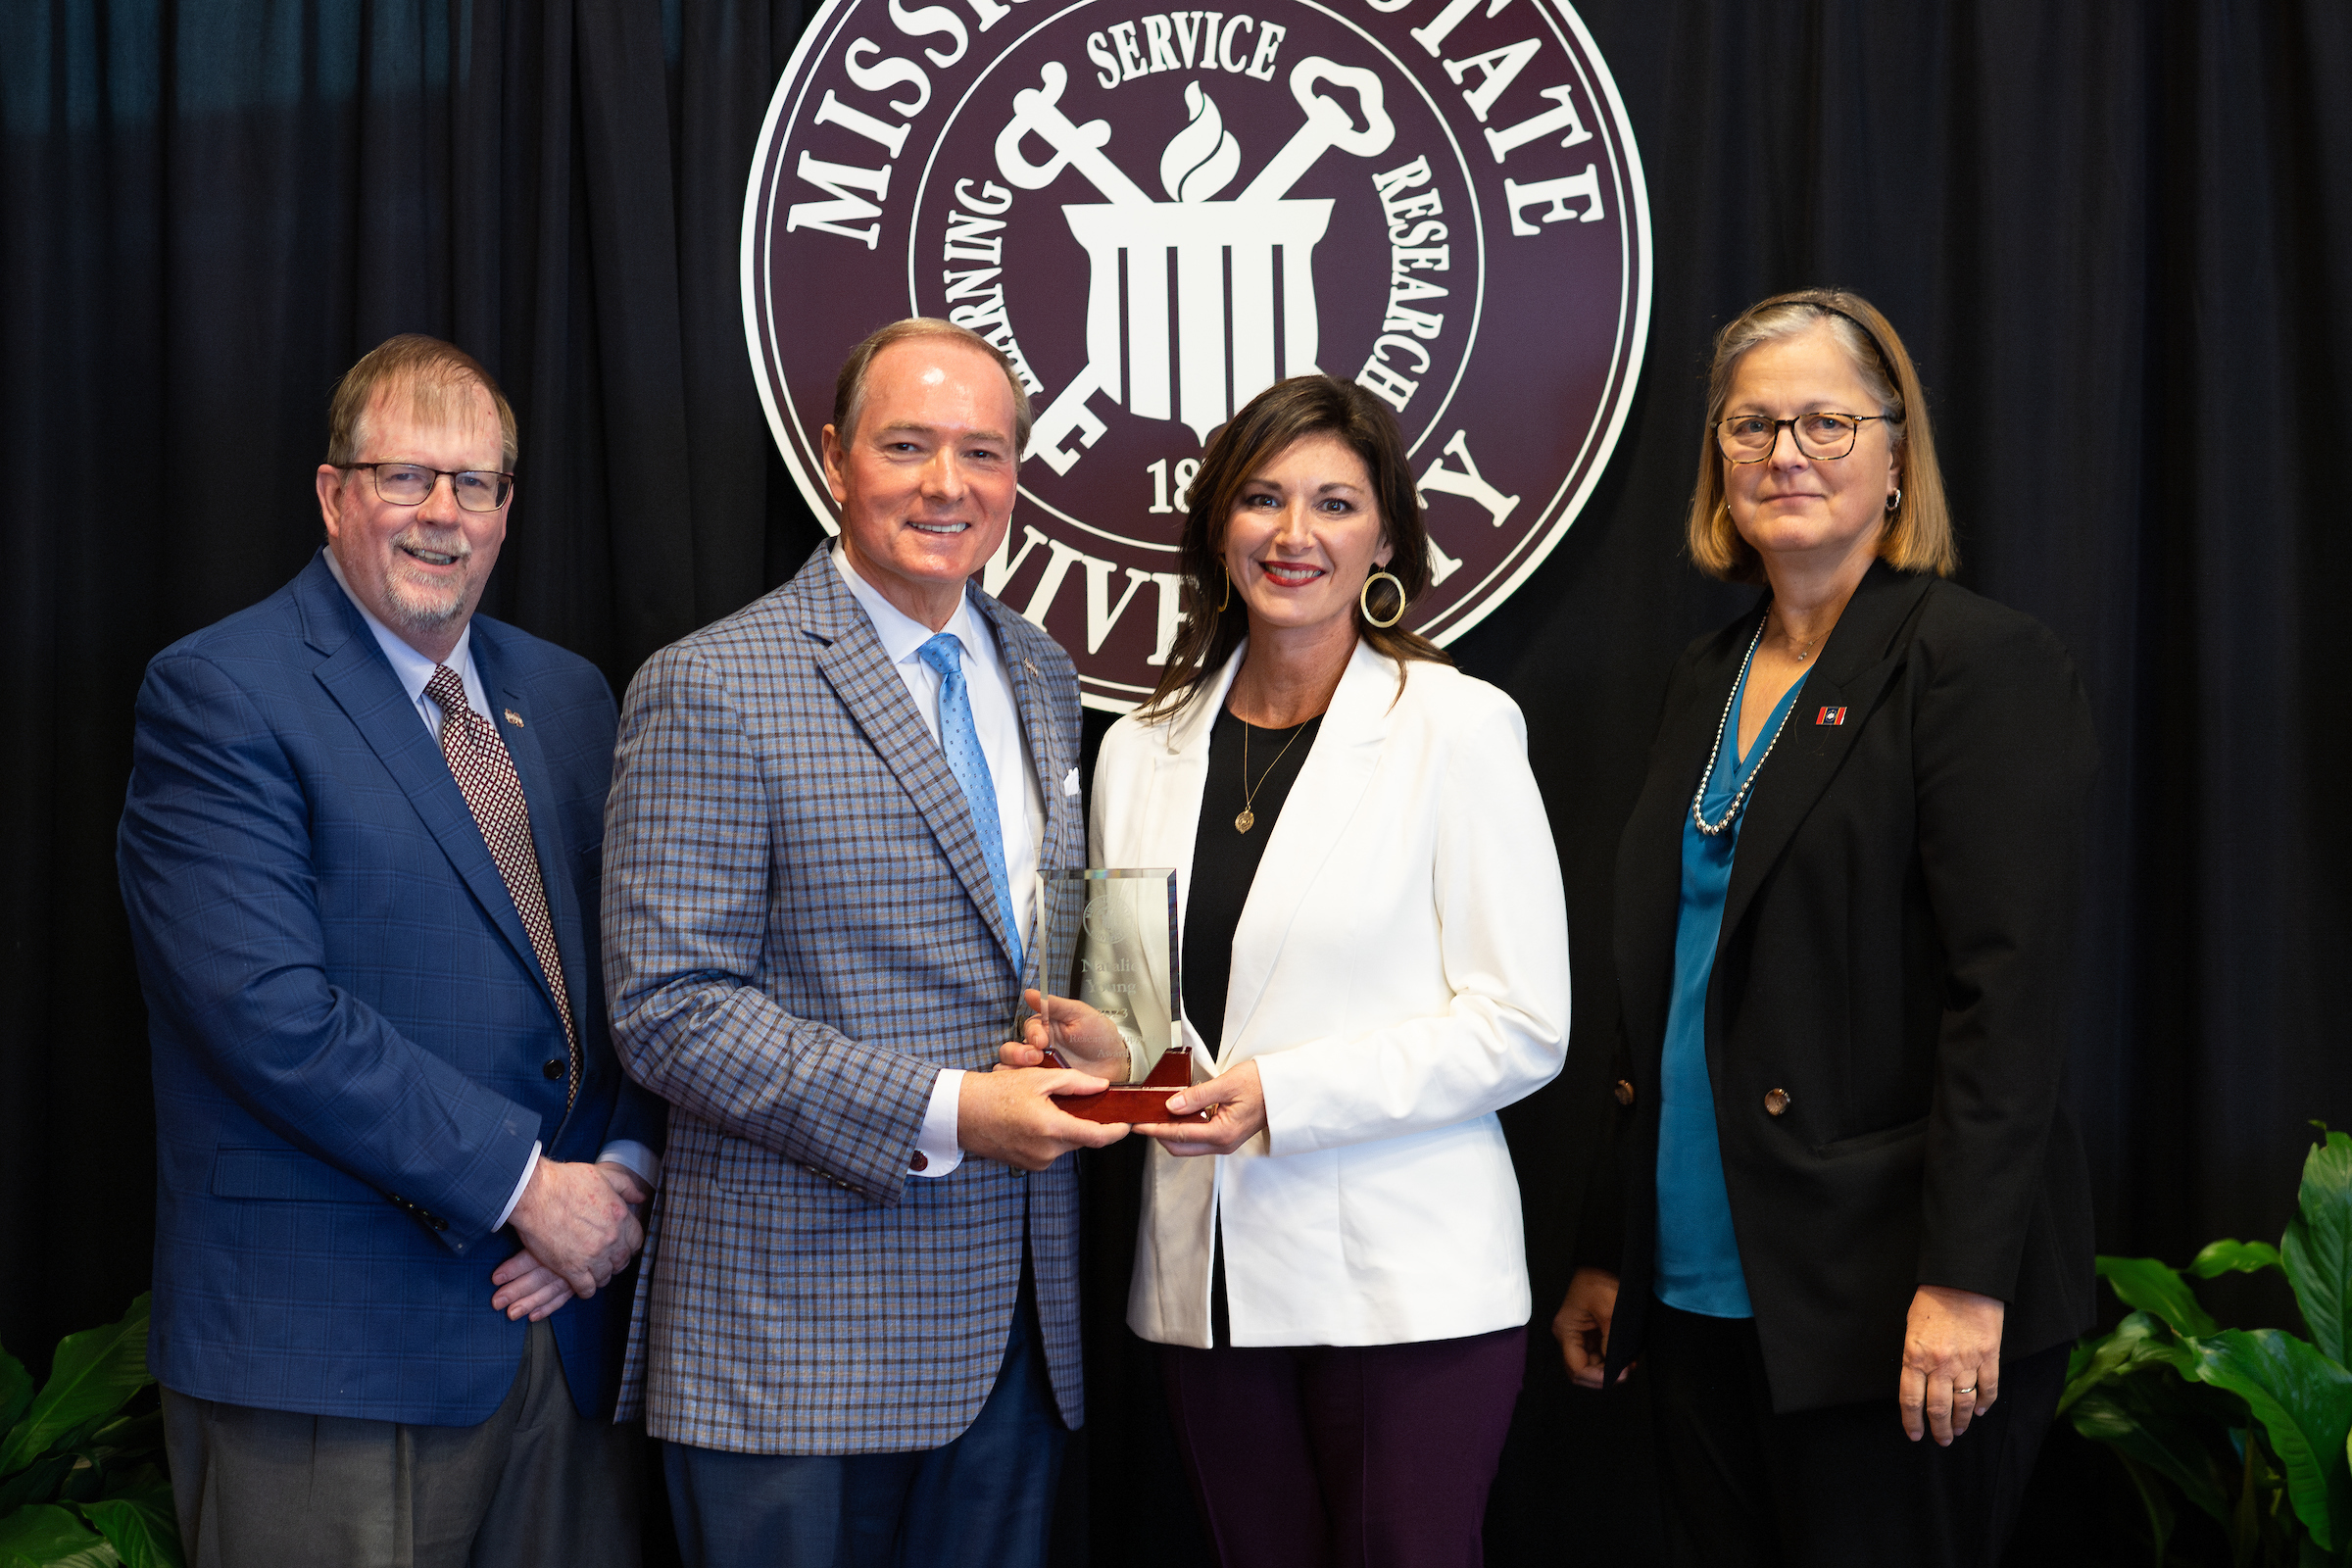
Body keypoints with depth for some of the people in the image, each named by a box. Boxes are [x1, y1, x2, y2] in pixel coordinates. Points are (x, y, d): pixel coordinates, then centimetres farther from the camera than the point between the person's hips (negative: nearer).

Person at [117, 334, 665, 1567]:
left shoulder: (568, 696, 14)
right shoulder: (217, 692, -7)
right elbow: (270, 1012, -17)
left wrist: (623, 1174, -5)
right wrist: (523, 1183, -15)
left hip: (566, 1318, 6)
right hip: (328, 1344, -5)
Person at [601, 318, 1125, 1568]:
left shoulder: (1041, 677, 13)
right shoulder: (710, 691, -9)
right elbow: (669, 1010, -14)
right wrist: (943, 1112, -19)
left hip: (1015, 1318, 6)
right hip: (799, 1329, -6)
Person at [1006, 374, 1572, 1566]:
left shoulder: (1459, 728, -5)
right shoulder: (1141, 751, 9)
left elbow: (1522, 1026, -9)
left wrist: (1283, 1093, -18)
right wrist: (1100, 1052, -6)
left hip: (1407, 1284, -4)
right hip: (1206, 1281, 4)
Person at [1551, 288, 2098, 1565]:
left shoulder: (1978, 663, -7)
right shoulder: (1703, 686, 14)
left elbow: (2010, 991, -15)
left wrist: (1965, 1275, -20)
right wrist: (1608, 1253, 17)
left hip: (1880, 1308, -6)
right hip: (1701, 1292, 7)